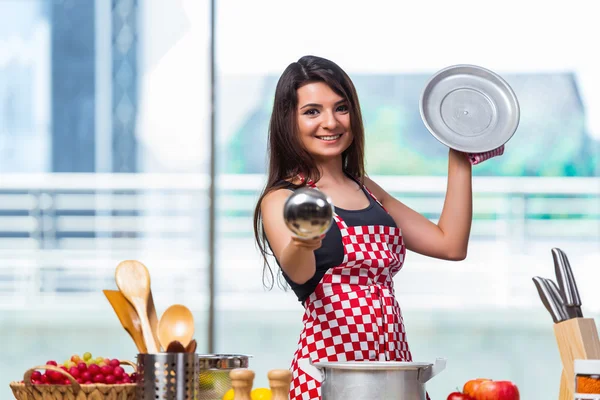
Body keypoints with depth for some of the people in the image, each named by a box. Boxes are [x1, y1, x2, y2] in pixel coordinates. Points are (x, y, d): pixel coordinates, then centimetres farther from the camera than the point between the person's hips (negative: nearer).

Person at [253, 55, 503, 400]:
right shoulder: (282, 200, -1)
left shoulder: (367, 190, 18)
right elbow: (298, 273, -21)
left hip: (396, 364, 5)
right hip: (330, 369, -5)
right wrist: (302, 244, -43)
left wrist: (459, 161, 19)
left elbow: (451, 244, 17)